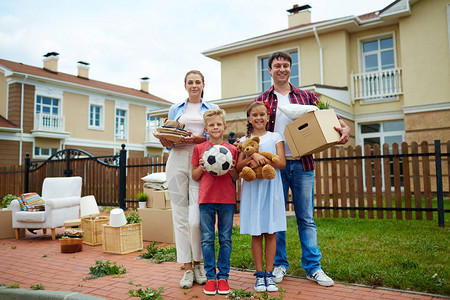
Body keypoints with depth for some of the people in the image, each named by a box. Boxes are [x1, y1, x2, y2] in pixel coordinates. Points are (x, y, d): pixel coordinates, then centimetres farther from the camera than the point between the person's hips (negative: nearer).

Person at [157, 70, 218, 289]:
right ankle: (187, 268, 11)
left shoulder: (211, 109, 15)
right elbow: (168, 139, 20)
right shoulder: (175, 109, 21)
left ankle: (198, 264, 12)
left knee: (196, 219, -11)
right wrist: (166, 141, -3)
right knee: (180, 217, 0)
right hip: (177, 162, 2)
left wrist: (196, 138, -12)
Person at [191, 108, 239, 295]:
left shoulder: (232, 149, 7)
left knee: (225, 239, 5)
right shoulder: (199, 148, 6)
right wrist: (202, 167, -10)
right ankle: (210, 277, 16)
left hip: (227, 199, 0)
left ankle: (223, 276, 17)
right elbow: (194, 176, 9)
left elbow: (236, 178, 10)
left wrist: (231, 169, -10)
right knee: (207, 239, 3)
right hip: (206, 198, 0)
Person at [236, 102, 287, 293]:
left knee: (270, 232, 2)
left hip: (270, 187, 0)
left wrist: (263, 160, -18)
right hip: (252, 188, 1)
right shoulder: (244, 140, 10)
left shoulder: (275, 137, 9)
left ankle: (269, 273, 12)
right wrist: (252, 157, -18)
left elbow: (282, 163, -2)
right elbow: (238, 167, 0)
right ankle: (259, 274, 12)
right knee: (256, 233, 3)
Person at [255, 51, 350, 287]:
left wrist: (345, 128, -12)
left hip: (302, 164, 1)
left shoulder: (305, 96, 11)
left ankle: (313, 267, 16)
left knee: (306, 217, 7)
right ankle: (279, 264, 21)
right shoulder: (262, 101, 8)